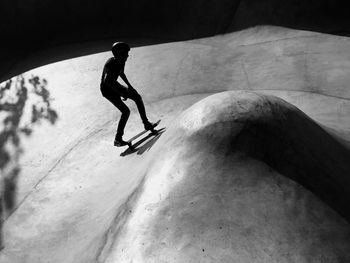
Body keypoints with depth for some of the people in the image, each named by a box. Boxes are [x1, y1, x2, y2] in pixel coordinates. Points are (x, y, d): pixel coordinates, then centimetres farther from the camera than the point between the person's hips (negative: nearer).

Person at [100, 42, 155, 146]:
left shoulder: (122, 61, -5)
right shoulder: (110, 64, -31)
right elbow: (106, 81, -42)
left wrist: (129, 86, 11)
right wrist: (122, 93, -37)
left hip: (115, 86, 8)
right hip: (107, 90, -8)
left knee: (138, 98, 7)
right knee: (126, 111, -16)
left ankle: (146, 123, 18)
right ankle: (118, 139, -7)